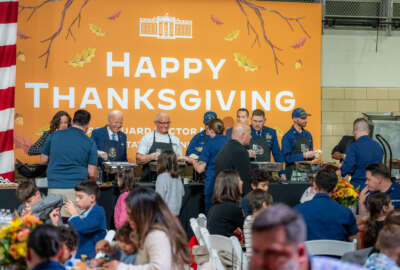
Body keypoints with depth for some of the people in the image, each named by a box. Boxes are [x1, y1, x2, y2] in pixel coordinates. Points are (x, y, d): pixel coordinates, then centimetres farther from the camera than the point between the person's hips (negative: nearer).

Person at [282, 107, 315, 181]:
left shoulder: (308, 135, 13)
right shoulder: (287, 136, -6)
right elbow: (287, 157, -12)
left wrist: (313, 155, -1)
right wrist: (304, 155, -17)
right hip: (293, 172, -5)